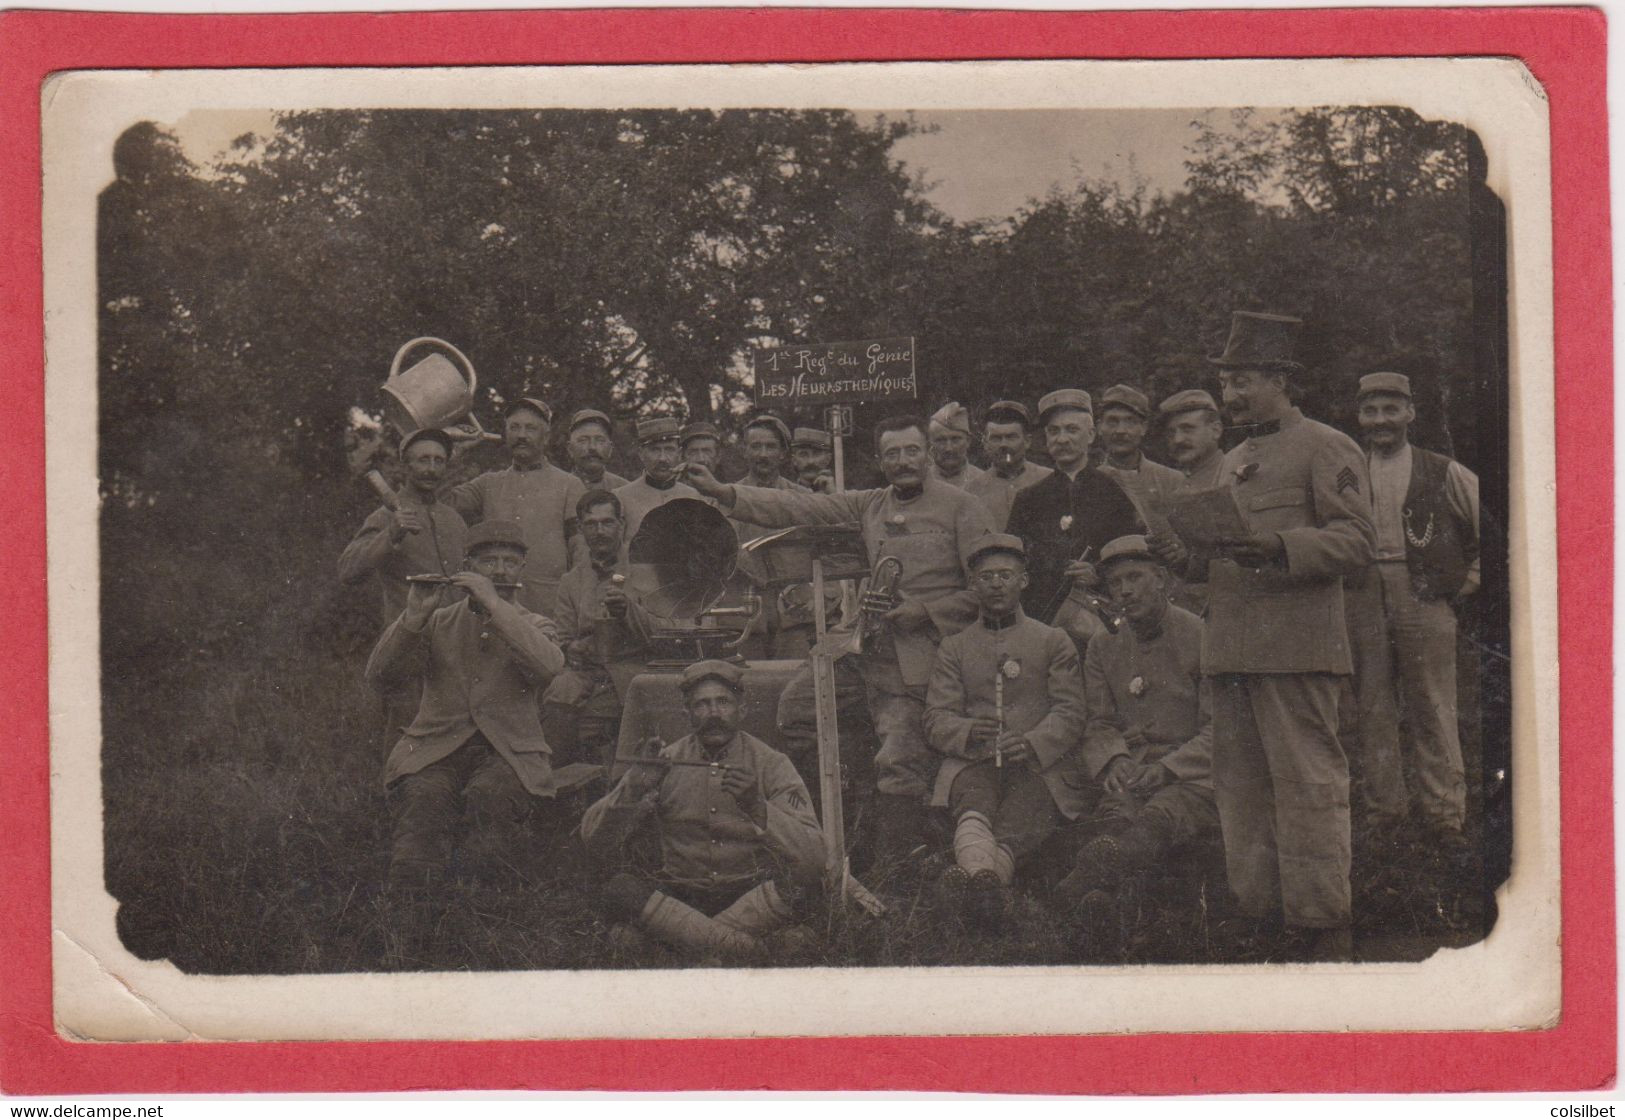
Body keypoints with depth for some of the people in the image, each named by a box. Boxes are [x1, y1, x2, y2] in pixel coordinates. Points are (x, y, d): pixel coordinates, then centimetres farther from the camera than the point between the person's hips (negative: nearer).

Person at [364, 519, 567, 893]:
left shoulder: (534, 626, 14)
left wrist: (494, 603, -15)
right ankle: (409, 899, -25)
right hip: (437, 746, 1)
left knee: (491, 793, -33)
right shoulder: (439, 623, 16)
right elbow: (378, 674, 2)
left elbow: (547, 665, -13)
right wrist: (414, 616, -11)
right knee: (422, 794, -31)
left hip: (508, 751, -1)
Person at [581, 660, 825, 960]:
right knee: (618, 889, -29)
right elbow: (597, 847, 0)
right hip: (682, 894, 1)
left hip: (752, 894, -1)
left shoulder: (770, 764, -1)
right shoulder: (667, 763, 4)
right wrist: (629, 794, -19)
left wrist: (758, 809, -30)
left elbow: (814, 856, -14)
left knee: (799, 884, -34)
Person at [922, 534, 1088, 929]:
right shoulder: (954, 647, 22)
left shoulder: (1054, 642, 18)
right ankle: (981, 877, -67)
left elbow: (1071, 714, 6)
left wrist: (1033, 743, -16)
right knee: (973, 811, -37)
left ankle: (974, 879, -65)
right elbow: (936, 720, 11)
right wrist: (967, 732, -14)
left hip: (1039, 765, -1)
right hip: (974, 763, 1)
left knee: (1015, 827, -35)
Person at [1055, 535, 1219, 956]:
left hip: (1194, 776, -3)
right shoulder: (1104, 649, 21)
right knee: (1114, 820, -35)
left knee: (1156, 819, -40)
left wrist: (1166, 768, -16)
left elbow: (1220, 729, 0)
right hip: (1129, 778, 3)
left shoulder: (1203, 638, 6)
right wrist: (1113, 762, -8)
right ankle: (1097, 904, -69)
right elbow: (1099, 726, 18)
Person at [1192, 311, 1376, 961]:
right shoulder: (1233, 462, 23)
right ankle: (1265, 911, 14)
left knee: (1307, 784, -7)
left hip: (1295, 645, -8)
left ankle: (1323, 930, -5)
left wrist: (1279, 546, -24)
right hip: (1229, 650, 8)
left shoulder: (1326, 450, 0)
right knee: (1241, 788, 8)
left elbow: (1356, 540, -10)